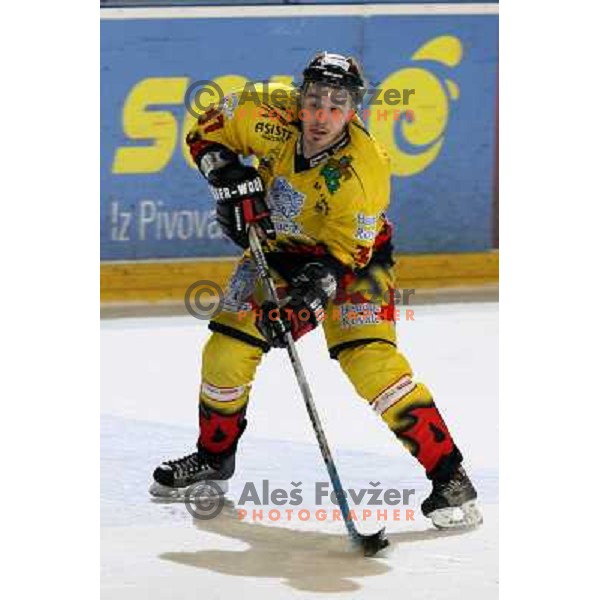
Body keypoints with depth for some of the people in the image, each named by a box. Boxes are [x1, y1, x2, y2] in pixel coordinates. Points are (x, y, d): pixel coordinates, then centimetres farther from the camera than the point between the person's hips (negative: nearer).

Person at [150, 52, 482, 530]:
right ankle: (213, 457, 27)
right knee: (227, 352, 1)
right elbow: (208, 130, -7)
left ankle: (448, 476, -19)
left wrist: (309, 298, -43)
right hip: (278, 245, 5)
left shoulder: (365, 172, -33)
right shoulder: (274, 116, -24)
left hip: (351, 256, -5)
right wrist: (229, 179, -21)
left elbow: (343, 257, -29)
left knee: (370, 360, -23)